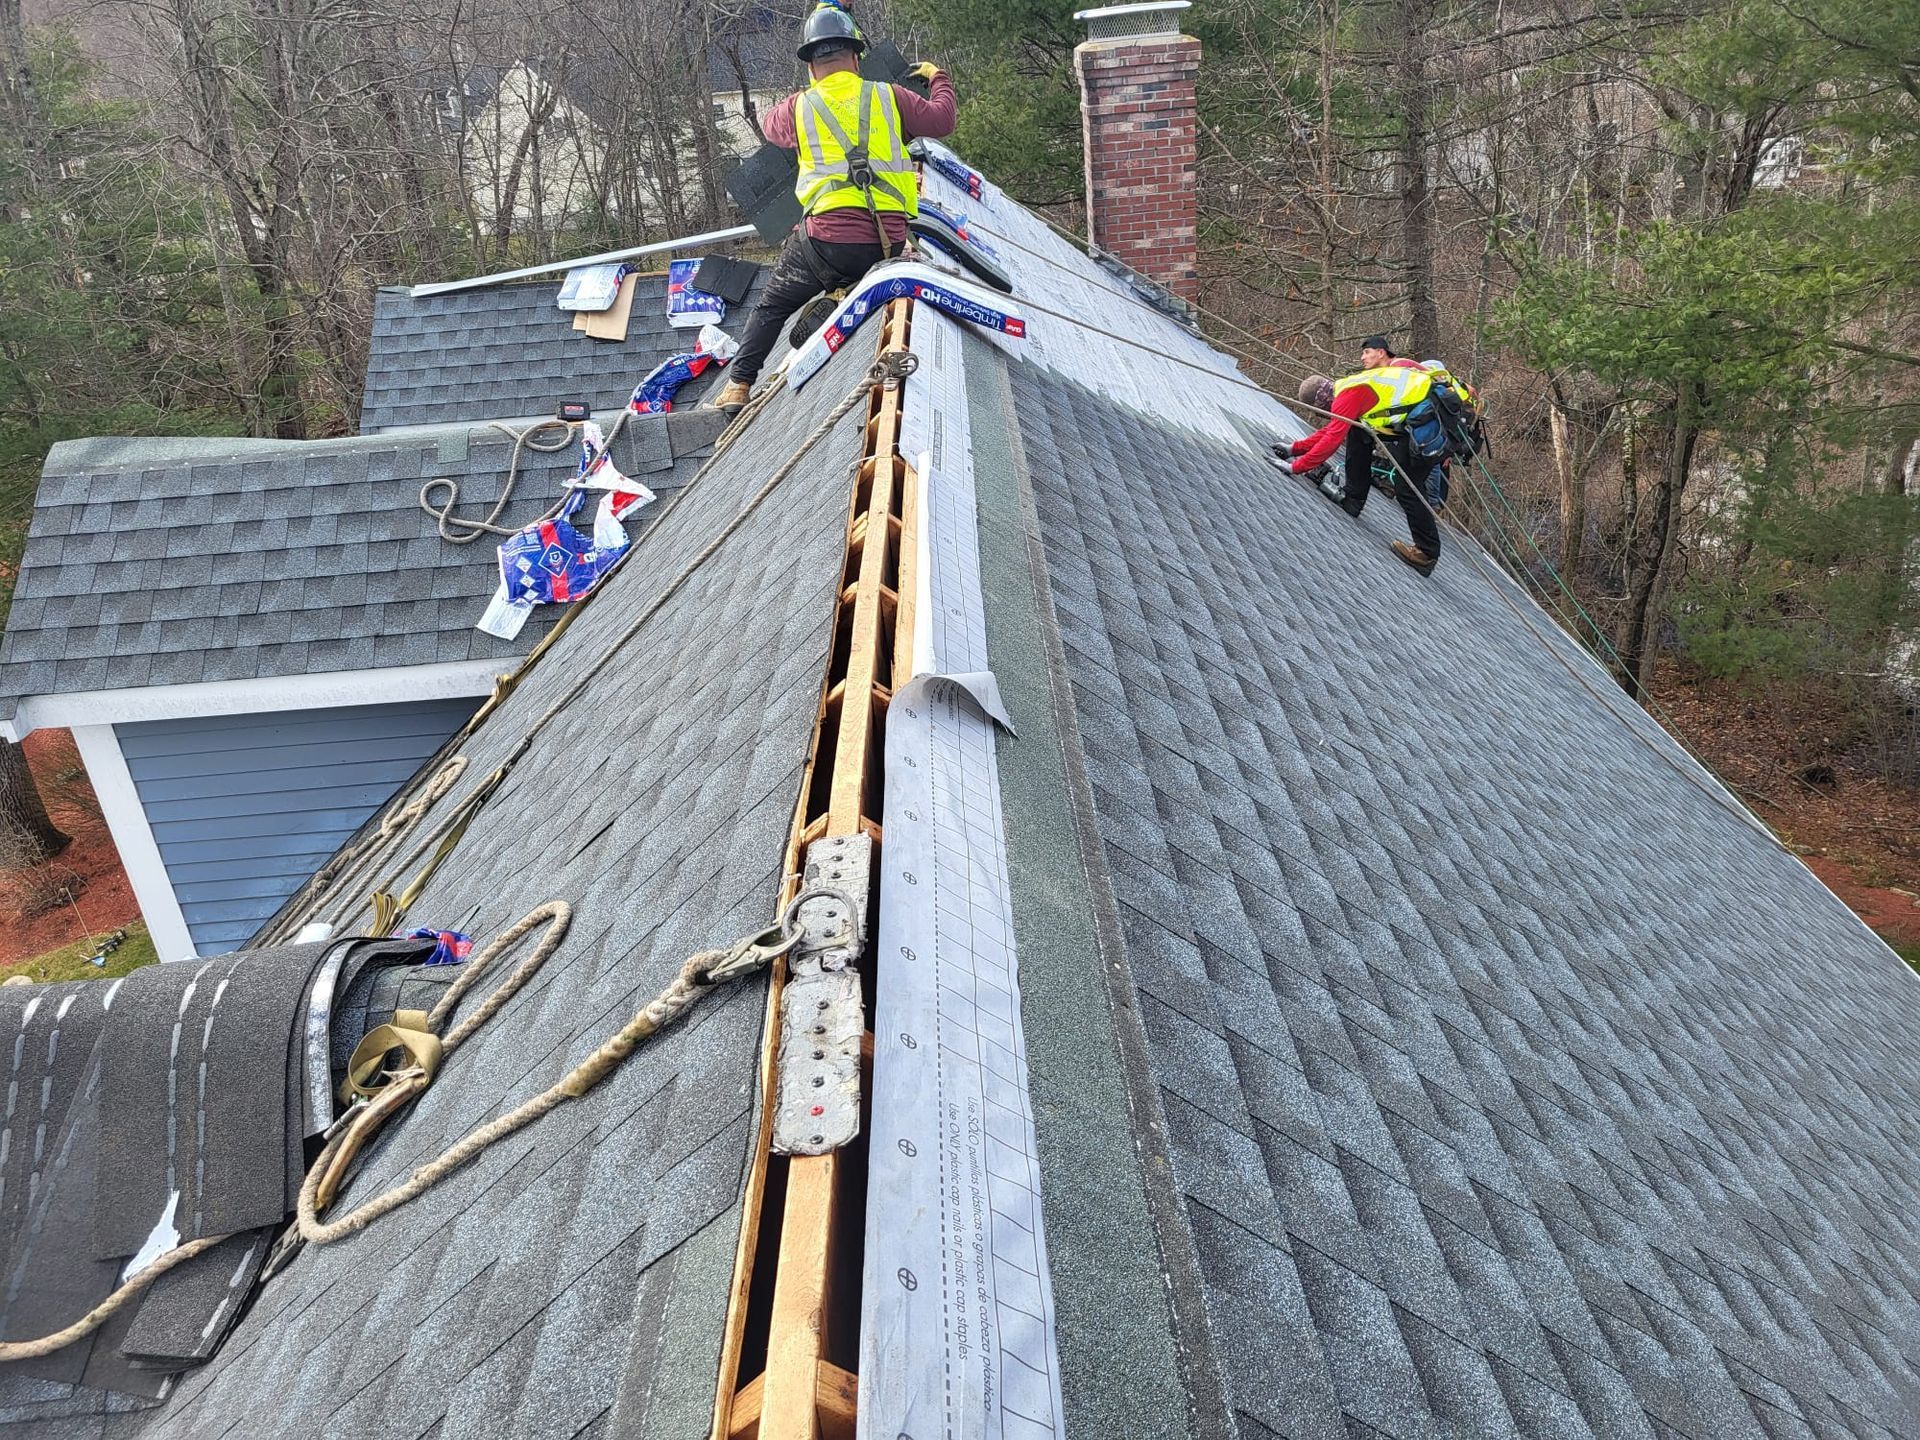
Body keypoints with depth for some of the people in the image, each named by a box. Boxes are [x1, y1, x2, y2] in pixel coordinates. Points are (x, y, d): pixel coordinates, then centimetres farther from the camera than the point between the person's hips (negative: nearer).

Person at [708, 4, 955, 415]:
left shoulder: (799, 107, 9)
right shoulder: (888, 96, 9)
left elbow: (770, 124, 30)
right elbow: (941, 121, 17)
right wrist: (938, 79, 36)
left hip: (826, 239, -1)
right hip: (888, 242, 1)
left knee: (772, 306, 15)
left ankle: (737, 386, 9)